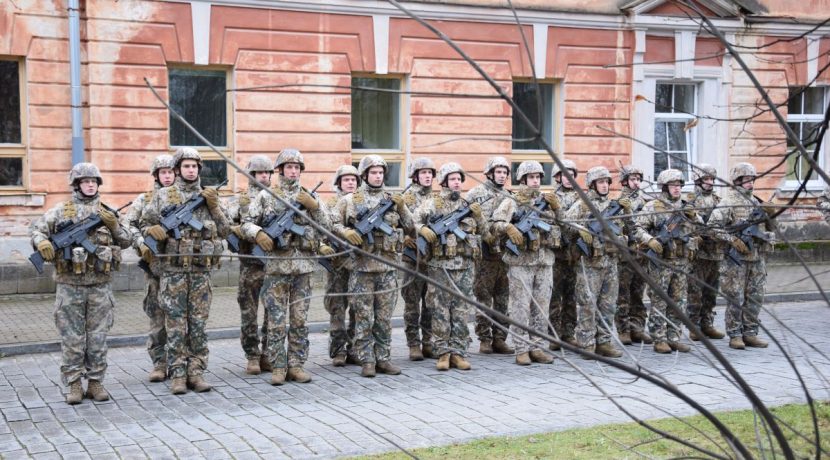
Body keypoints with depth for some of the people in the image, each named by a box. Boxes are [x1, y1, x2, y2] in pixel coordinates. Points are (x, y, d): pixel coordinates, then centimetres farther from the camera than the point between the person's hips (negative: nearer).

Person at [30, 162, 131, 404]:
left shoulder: (107, 212, 10)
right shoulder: (62, 210, 4)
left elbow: (126, 241, 10)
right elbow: (36, 228, 1)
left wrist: (114, 225, -8)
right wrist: (42, 242, -20)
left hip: (100, 284, 2)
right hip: (70, 284, -2)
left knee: (98, 337, 6)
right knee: (72, 338, 3)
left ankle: (96, 381, 14)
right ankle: (74, 384, 10)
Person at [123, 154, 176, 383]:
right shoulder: (144, 200, 7)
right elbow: (128, 224, 1)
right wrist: (142, 243, -14)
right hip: (155, 264, 0)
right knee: (156, 315, 1)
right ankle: (159, 363, 8)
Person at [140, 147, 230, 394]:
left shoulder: (208, 195, 10)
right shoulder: (163, 195, 5)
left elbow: (224, 231, 7)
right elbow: (145, 223, 9)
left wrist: (214, 206, -5)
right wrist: (153, 230, -13)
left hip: (201, 268, 2)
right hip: (173, 268, -2)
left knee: (198, 323, 5)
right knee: (176, 324, 0)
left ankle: (196, 371, 11)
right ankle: (178, 374, 6)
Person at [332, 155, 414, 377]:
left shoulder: (393, 199, 10)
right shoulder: (350, 200, 3)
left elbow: (409, 228, 12)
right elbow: (334, 224, 2)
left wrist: (402, 208, -4)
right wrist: (347, 232, -17)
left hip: (388, 266, 3)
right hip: (362, 266, -3)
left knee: (384, 318, 7)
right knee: (364, 319, 1)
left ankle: (383, 359, 15)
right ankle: (367, 361, 7)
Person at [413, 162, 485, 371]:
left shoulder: (468, 204, 14)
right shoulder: (432, 204, 3)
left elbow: (482, 230, 18)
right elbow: (413, 220, -1)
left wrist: (478, 215, -1)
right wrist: (423, 229, -20)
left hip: (466, 265, 3)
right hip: (440, 265, -3)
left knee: (461, 311, 3)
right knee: (440, 310, 0)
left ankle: (458, 353, 9)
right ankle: (443, 352, 7)